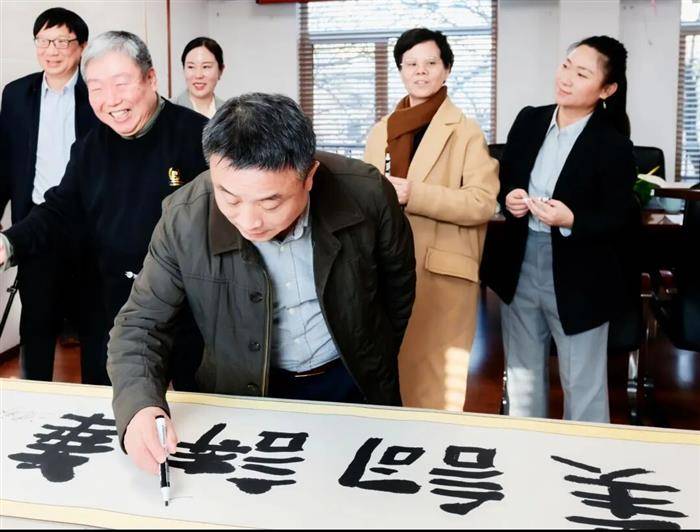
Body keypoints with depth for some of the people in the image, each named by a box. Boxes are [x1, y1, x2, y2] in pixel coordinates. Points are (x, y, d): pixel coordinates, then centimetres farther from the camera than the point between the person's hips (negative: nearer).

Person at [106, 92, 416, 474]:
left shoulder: (366, 194, -23)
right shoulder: (184, 219, -23)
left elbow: (398, 283, -4)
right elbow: (140, 324, -14)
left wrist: (378, 364, 9)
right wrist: (138, 405, -33)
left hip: (352, 382, 0)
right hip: (247, 399, 1)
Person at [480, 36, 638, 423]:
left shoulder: (614, 145, -12)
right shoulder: (528, 120, 2)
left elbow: (620, 219, -12)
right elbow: (503, 179, 11)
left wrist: (571, 220, -28)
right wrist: (508, 198, -11)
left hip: (577, 278, -5)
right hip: (519, 267, 5)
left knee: (583, 386, 9)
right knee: (522, 375, 20)